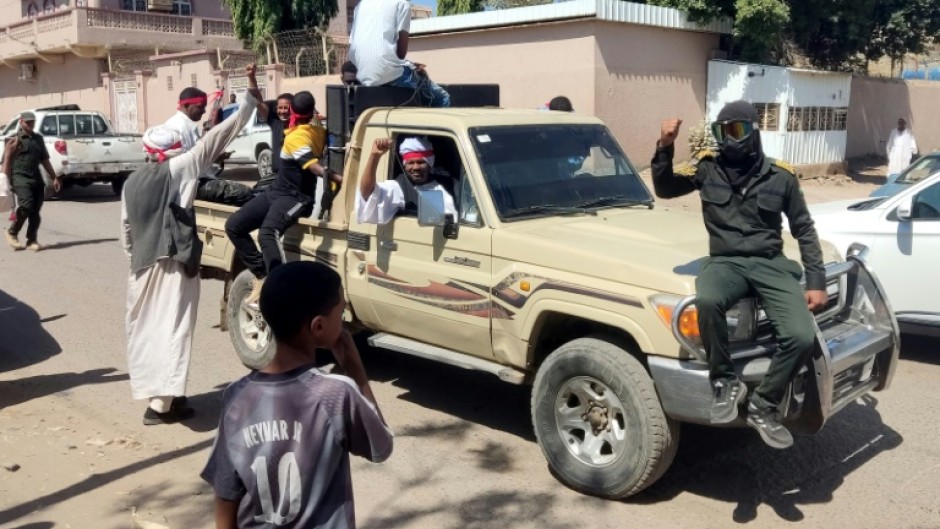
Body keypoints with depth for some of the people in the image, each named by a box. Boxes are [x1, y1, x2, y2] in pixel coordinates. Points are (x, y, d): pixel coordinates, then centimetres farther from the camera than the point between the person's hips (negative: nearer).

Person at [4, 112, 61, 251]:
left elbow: (45, 160, 23)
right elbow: (7, 162, -3)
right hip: (20, 177, -5)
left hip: (37, 179, 5)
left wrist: (55, 177, 17)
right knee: (26, 205, -21)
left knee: (35, 212, 2)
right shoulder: (14, 141, 1)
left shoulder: (39, 139, 18)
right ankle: (12, 233, -2)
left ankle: (32, 240, 10)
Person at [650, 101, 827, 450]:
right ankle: (725, 382, -17)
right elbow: (664, 189, 9)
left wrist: (817, 281, 3)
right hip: (725, 262, 0)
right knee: (707, 300, -38)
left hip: (770, 264, 1)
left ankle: (763, 407, 0)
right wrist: (665, 148, -7)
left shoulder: (780, 177, 5)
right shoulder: (708, 169, 7)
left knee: (801, 337, -23)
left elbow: (804, 230, 11)